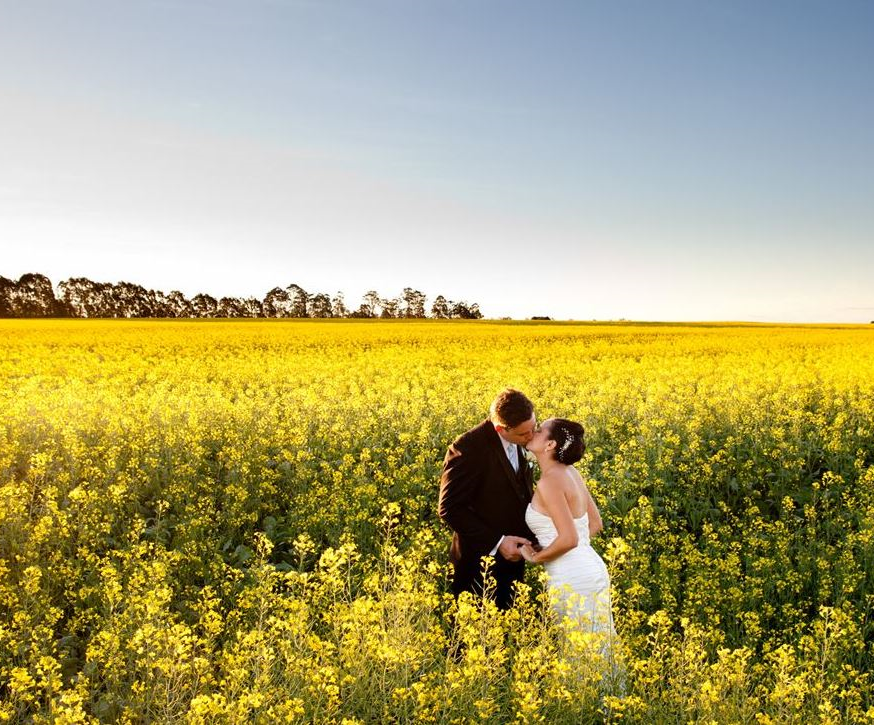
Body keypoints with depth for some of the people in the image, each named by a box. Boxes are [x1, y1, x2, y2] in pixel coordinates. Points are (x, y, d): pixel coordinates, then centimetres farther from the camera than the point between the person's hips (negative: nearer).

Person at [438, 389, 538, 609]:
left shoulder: (520, 442, -1)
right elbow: (450, 509, -20)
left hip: (512, 558, 7)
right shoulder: (468, 449, -24)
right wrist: (496, 543, -23)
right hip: (479, 565, -7)